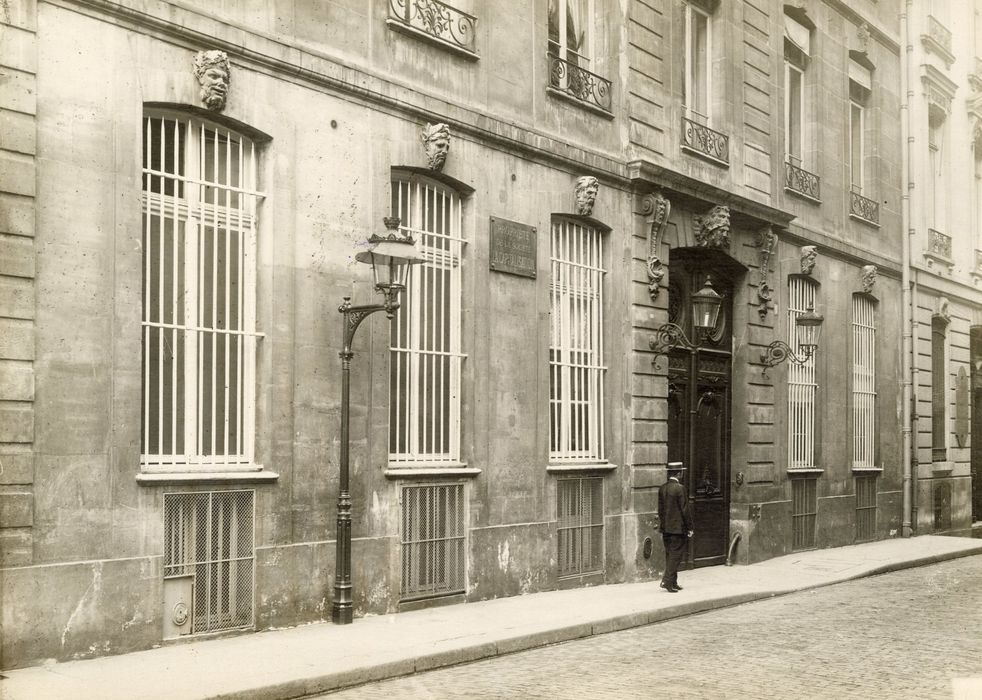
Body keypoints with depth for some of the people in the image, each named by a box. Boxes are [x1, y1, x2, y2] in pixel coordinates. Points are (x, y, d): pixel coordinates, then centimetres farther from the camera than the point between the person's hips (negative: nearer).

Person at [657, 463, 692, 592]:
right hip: (678, 528, -7)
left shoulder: (662, 489, 6)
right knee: (675, 555, -1)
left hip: (666, 528, 7)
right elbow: (684, 510, -14)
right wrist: (689, 528, -6)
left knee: (669, 555, 13)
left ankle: (673, 583, 17)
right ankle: (668, 581, -5)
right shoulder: (679, 488, -15)